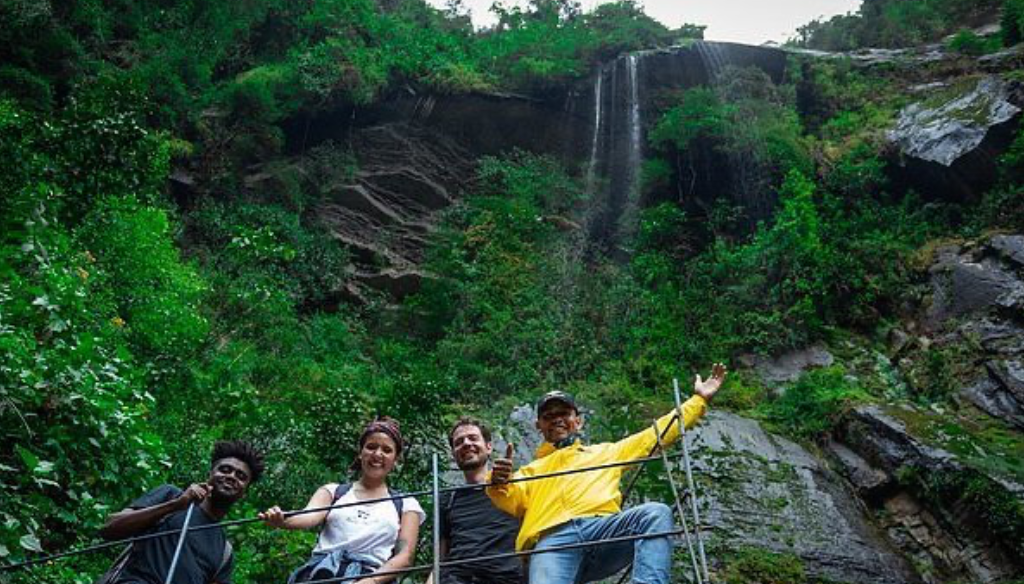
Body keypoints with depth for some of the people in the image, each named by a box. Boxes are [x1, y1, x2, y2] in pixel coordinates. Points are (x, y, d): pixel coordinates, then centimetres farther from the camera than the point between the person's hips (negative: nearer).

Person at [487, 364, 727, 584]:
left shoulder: (606, 452, 36)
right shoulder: (531, 470, 34)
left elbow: (657, 434, 33)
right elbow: (512, 502, 15)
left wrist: (699, 399, 32)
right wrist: (499, 485, -9)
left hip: (603, 527, 2)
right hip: (553, 539, -1)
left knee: (655, 513, -29)